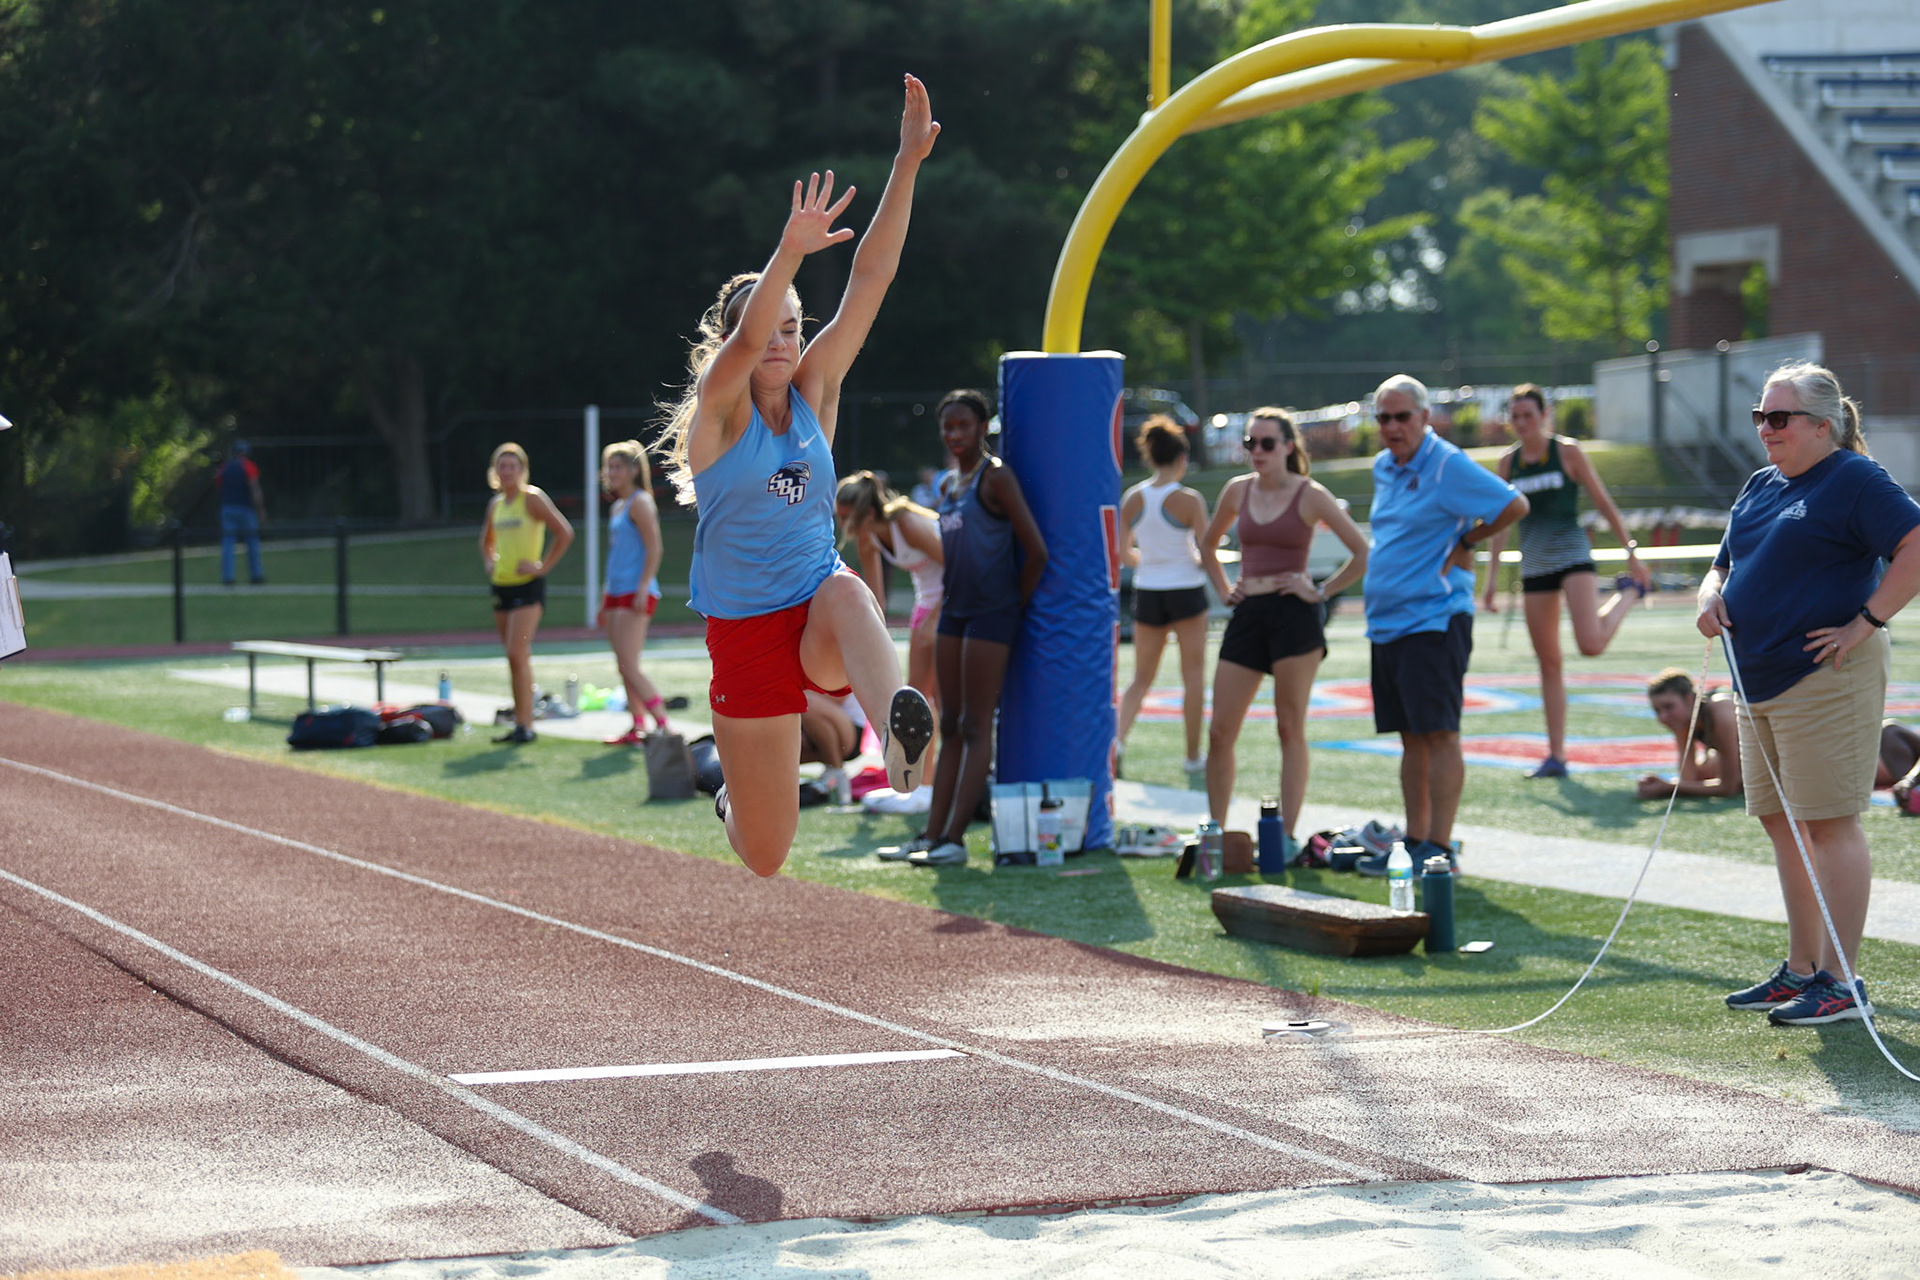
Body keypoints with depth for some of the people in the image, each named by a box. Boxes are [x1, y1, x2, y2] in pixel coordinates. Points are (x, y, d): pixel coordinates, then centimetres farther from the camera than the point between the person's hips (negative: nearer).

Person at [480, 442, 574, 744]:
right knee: (516, 657, 10)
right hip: (502, 584, 7)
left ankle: (525, 725, -15)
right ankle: (520, 723, 16)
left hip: (528, 585, -7)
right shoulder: (496, 504, 14)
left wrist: (543, 566, -14)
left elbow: (564, 533, -13)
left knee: (517, 653, -16)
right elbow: (487, 540, 33)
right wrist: (490, 563, 15)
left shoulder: (532, 498, -7)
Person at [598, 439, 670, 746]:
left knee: (630, 666, -14)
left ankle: (663, 725, -14)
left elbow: (654, 549, -14)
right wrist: (605, 600, 24)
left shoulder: (640, 503, -7)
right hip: (616, 594, 10)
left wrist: (643, 589, -21)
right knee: (624, 667, 8)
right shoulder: (617, 507, 20)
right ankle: (637, 728, 11)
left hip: (636, 593, -10)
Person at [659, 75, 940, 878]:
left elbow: (870, 279, -4)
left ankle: (896, 726, -64)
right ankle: (738, 798, 41)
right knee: (765, 856, 3)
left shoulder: (814, 391, 4)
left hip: (818, 622, 2)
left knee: (846, 593, -38)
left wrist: (907, 163, -12)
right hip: (744, 633, -2)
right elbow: (745, 341, -28)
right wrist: (790, 250, -45)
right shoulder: (719, 412, -6)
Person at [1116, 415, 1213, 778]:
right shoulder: (1189, 500, -13)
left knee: (1142, 677, 11)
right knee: (1193, 674, 9)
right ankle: (1193, 755, 13)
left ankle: (1119, 735, -12)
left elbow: (1123, 552, 5)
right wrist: (1200, 561, 11)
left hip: (1147, 593, 4)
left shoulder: (1132, 499, -1)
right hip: (1186, 590, -4)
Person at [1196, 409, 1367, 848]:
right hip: (1247, 615, 5)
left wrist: (1322, 592, -6)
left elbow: (1363, 553, -5)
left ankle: (1286, 836, 1)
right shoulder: (1238, 491, 9)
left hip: (1295, 615, -5)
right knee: (1220, 732, 2)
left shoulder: (1310, 495, -5)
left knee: (1290, 729, -1)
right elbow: (1208, 544, 27)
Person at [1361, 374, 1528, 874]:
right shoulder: (1383, 467, 14)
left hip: (1433, 621, -8)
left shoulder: (1448, 466, -11)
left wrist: (1466, 542, -6)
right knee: (1411, 738, 12)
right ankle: (1414, 841, 16)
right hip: (1386, 623, 8)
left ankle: (1439, 847, -9)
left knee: (1439, 734, -8)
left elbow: (1514, 505, -14)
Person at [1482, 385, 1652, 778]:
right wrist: (1492, 578, 10)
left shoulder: (1567, 452, -3)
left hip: (1572, 555, -4)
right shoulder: (1508, 462, 8)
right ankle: (1556, 755, 8)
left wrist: (1632, 552, -2)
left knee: (1591, 644, -23)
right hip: (1534, 565, 4)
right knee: (1549, 663, 3)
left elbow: (1604, 503, 0)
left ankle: (1630, 592, 9)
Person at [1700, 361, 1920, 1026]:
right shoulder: (1760, 486, 17)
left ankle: (1840, 982, -4)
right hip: (1758, 679, 9)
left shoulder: (1854, 479, -8)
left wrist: (1865, 623, -20)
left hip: (1826, 680, -9)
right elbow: (1725, 566, 25)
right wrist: (1712, 597, 2)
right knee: (1781, 822, 12)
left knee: (1829, 823, -7)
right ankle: (1801, 969, 21)